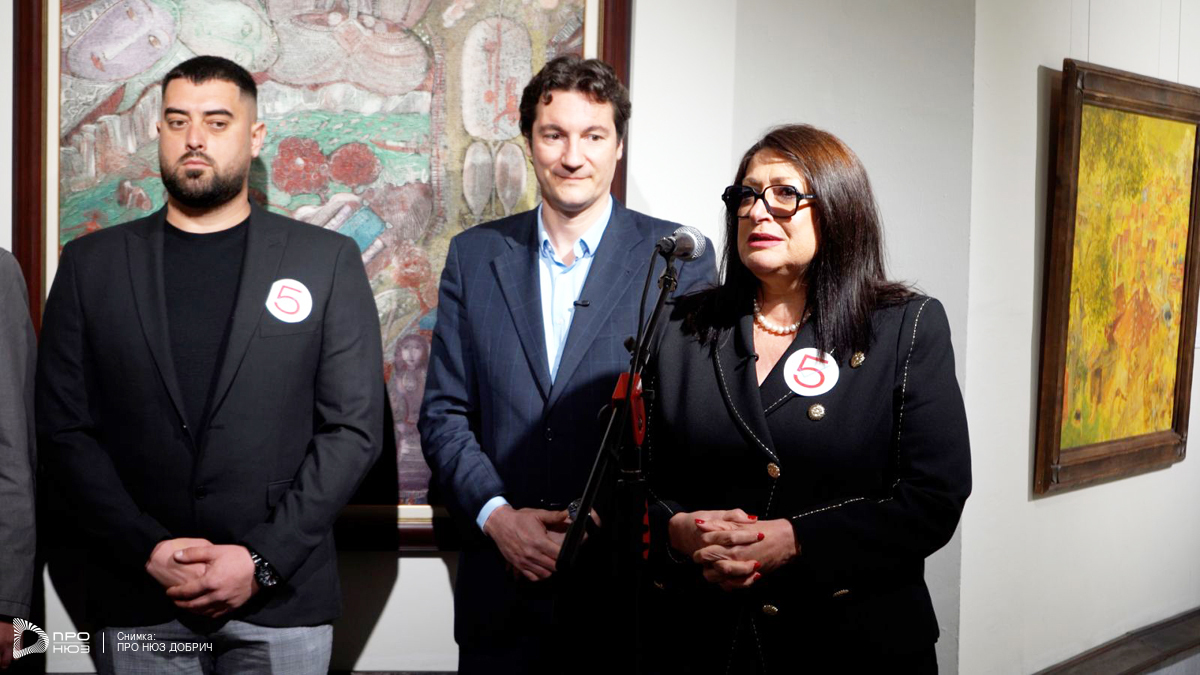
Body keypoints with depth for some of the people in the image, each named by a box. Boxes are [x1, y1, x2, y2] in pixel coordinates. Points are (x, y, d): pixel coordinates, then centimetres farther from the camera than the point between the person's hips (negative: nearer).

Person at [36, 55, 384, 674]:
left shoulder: (327, 260, 1)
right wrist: (147, 550, -10)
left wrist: (262, 560, -10)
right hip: (138, 605, 1)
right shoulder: (92, 263, 5)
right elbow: (64, 428, 2)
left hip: (280, 599, -1)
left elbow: (354, 427, -3)